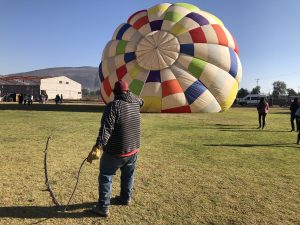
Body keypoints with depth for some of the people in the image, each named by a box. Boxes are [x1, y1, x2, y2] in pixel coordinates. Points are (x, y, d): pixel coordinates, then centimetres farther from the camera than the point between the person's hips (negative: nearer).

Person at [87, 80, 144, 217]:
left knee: (105, 177, 9)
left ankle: (103, 207, 14)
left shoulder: (113, 105, -19)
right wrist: (128, 93, 41)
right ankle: (126, 198, 41)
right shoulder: (134, 102, 0)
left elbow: (106, 129, -30)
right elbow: (141, 101, 27)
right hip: (133, 149, 6)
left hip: (115, 151, -6)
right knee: (128, 175, 24)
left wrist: (96, 148, -34)